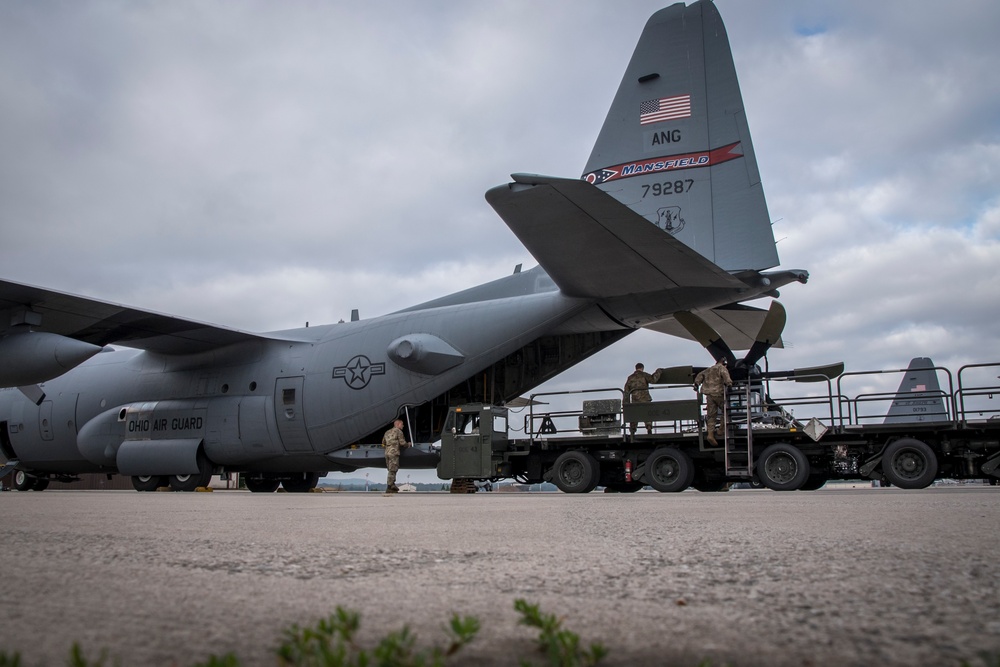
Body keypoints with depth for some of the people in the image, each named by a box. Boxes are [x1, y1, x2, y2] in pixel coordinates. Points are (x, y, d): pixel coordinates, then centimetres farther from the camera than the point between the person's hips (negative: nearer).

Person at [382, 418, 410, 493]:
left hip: (387, 453, 8)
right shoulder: (398, 431, -2)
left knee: (390, 470, 14)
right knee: (392, 471, -7)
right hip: (394, 453, -8)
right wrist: (408, 445, 12)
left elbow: (383, 443, 28)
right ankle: (389, 488, -10)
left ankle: (392, 485, 16)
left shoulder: (387, 432, 21)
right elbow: (402, 443, -7)